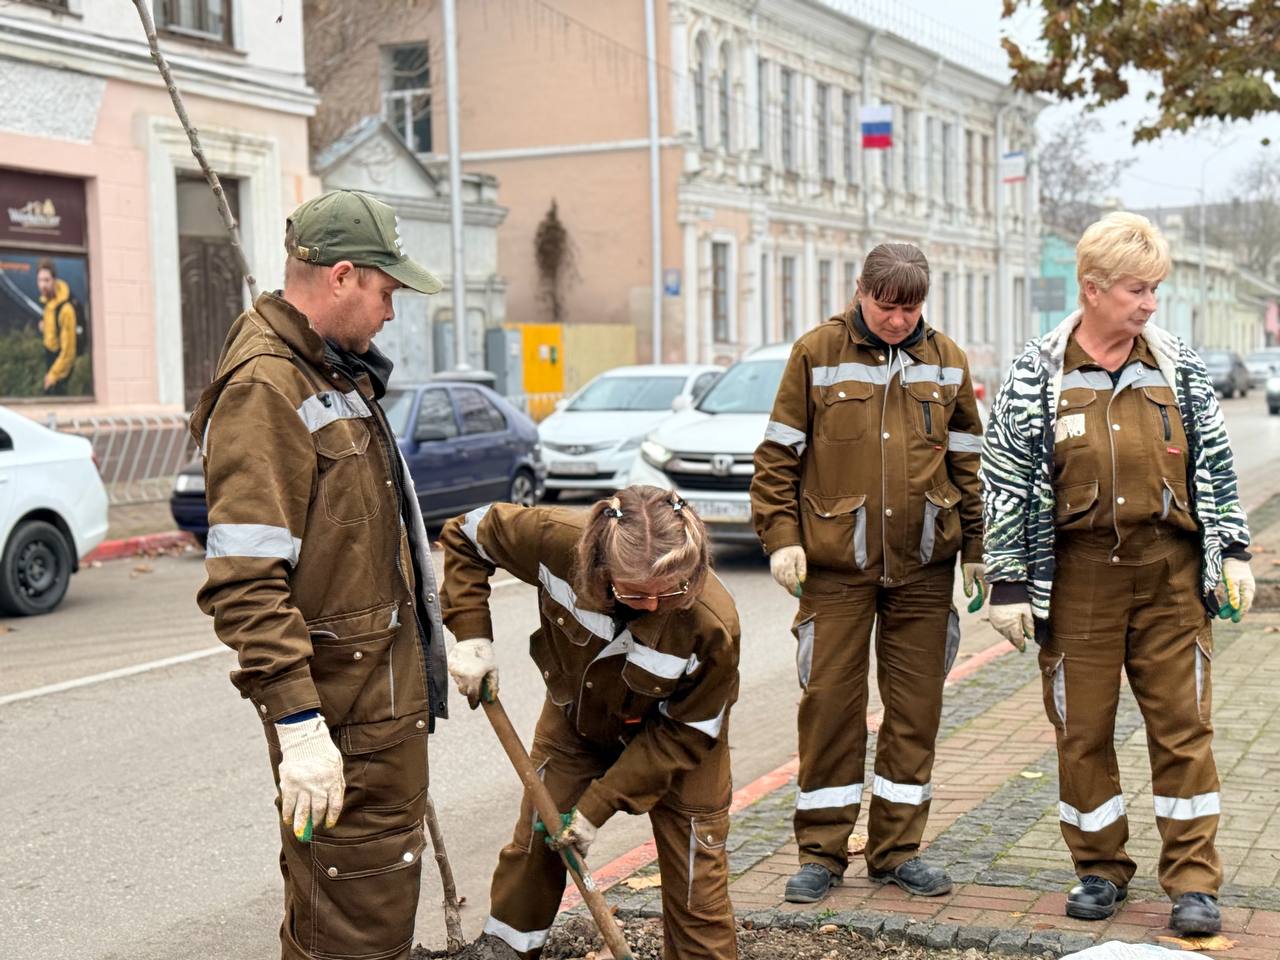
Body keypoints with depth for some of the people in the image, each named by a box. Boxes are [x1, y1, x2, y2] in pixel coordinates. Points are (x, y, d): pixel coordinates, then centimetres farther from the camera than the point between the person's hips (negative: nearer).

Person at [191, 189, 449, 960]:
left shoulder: (334, 371, 13)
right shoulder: (264, 390, -20)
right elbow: (243, 580, -26)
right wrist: (298, 722, -29)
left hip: (384, 676, 10)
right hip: (339, 699, -10)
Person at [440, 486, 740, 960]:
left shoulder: (712, 623, -39)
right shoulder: (557, 538, -36)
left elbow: (685, 733, -23)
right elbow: (465, 535, -15)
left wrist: (600, 805, -23)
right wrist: (471, 634, -23)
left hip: (675, 735, -2)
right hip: (576, 716, 3)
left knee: (694, 883, 0)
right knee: (533, 846, 12)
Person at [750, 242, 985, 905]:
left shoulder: (946, 360, 7)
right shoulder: (817, 353, -2)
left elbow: (967, 459, 13)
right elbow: (779, 453, 0)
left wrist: (976, 547, 11)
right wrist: (781, 536, -6)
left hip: (923, 564, 3)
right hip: (835, 562, -2)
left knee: (915, 706, 7)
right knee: (829, 701, 1)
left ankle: (897, 850, 20)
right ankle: (822, 852, 13)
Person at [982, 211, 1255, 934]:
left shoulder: (1178, 363, 5)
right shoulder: (1039, 374, -2)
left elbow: (1215, 461, 11)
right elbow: (1006, 480, -1)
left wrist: (1233, 552, 6)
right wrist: (1008, 583, -4)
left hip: (1170, 573, 1)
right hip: (1079, 571, -1)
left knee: (1183, 726, 3)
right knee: (1083, 730, 6)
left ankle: (1194, 881, 13)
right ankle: (1101, 870, 23)